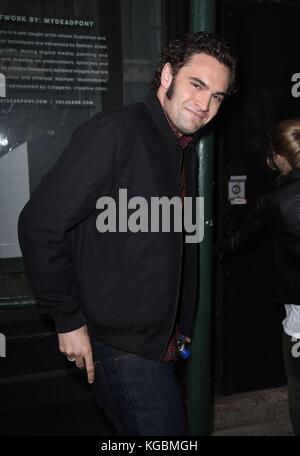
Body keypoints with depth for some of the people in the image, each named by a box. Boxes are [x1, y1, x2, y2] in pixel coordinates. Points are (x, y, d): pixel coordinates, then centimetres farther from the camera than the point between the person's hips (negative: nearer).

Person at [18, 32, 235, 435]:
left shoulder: (185, 150, 11)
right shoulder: (114, 133, -17)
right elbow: (39, 225, -19)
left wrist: (185, 326, 17)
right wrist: (69, 321, -15)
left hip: (162, 342, 9)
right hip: (121, 346, -8)